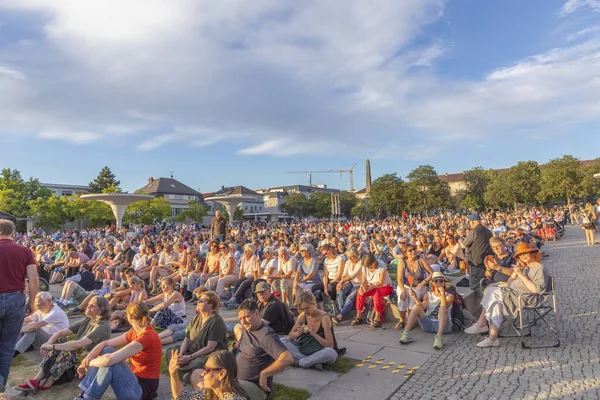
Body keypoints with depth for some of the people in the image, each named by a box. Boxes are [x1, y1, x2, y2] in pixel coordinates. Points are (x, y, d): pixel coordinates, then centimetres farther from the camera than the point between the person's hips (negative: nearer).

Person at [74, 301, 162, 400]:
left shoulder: (147, 337, -26)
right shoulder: (135, 332, 3)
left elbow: (109, 359, -30)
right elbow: (106, 343, 5)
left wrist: (88, 363, -12)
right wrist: (87, 358, -11)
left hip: (143, 389, -9)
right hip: (135, 379, 9)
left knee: (109, 361, -24)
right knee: (107, 350, -2)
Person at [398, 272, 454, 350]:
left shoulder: (449, 296, 2)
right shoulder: (428, 295, 9)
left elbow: (444, 307, -20)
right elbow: (422, 307, -11)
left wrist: (442, 292, -23)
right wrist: (415, 297, -26)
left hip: (443, 325, -3)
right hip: (428, 324, 3)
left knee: (442, 308, -30)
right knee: (416, 306, -19)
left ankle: (438, 337, -44)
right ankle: (406, 334, -27)